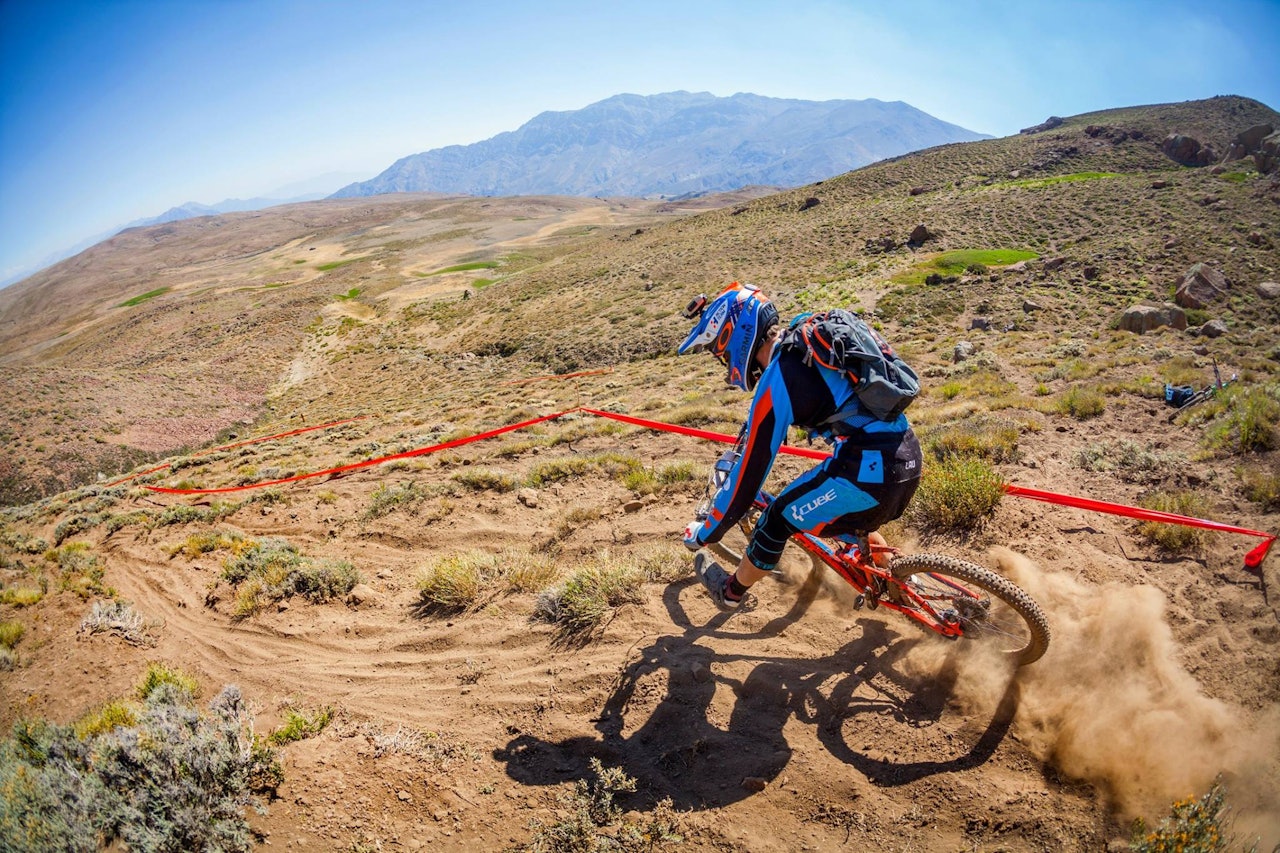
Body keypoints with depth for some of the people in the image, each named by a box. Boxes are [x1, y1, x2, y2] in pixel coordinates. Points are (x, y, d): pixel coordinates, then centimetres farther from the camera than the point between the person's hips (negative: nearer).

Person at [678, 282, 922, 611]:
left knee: (778, 520, 11)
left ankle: (730, 592, 31)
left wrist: (704, 533, 4)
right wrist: (753, 427, 51)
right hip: (910, 455, 8)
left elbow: (749, 472, -10)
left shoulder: (777, 380, -14)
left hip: (870, 472, -8)